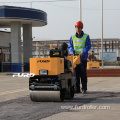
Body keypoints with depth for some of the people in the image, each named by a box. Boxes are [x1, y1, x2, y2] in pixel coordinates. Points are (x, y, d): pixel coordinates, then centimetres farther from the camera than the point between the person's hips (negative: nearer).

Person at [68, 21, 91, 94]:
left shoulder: (86, 36, 1)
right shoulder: (73, 37, 9)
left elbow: (88, 46, -6)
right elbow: (70, 46, 9)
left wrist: (82, 53, -21)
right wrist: (72, 52, -12)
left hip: (83, 58, -2)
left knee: (83, 74, -2)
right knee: (76, 74, 1)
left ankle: (84, 88, 5)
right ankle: (77, 89, 5)